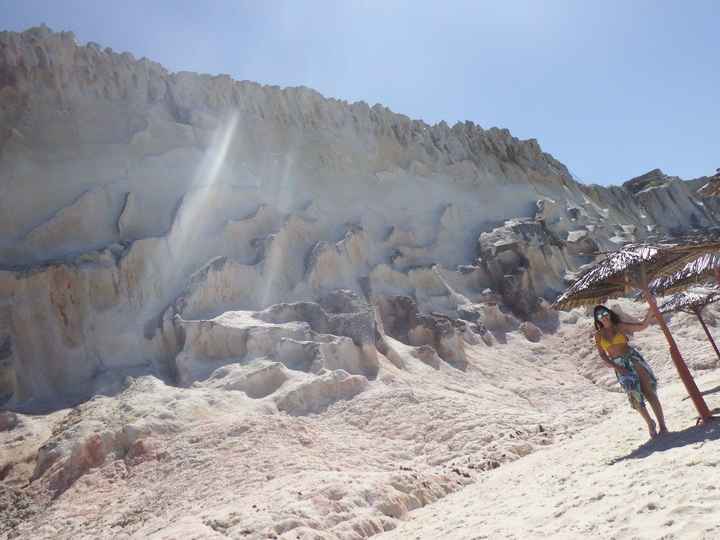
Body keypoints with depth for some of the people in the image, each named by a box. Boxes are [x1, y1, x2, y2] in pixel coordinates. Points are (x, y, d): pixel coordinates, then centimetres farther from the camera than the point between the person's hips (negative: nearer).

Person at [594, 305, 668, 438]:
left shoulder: (620, 326, 2)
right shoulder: (599, 335, 5)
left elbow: (642, 326, -3)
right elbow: (602, 355, 6)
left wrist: (651, 311, -14)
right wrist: (615, 367, -6)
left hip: (633, 358, -1)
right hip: (620, 365, 1)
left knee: (650, 392, -5)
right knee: (634, 395, -4)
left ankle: (662, 425, 0)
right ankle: (649, 423, 16)